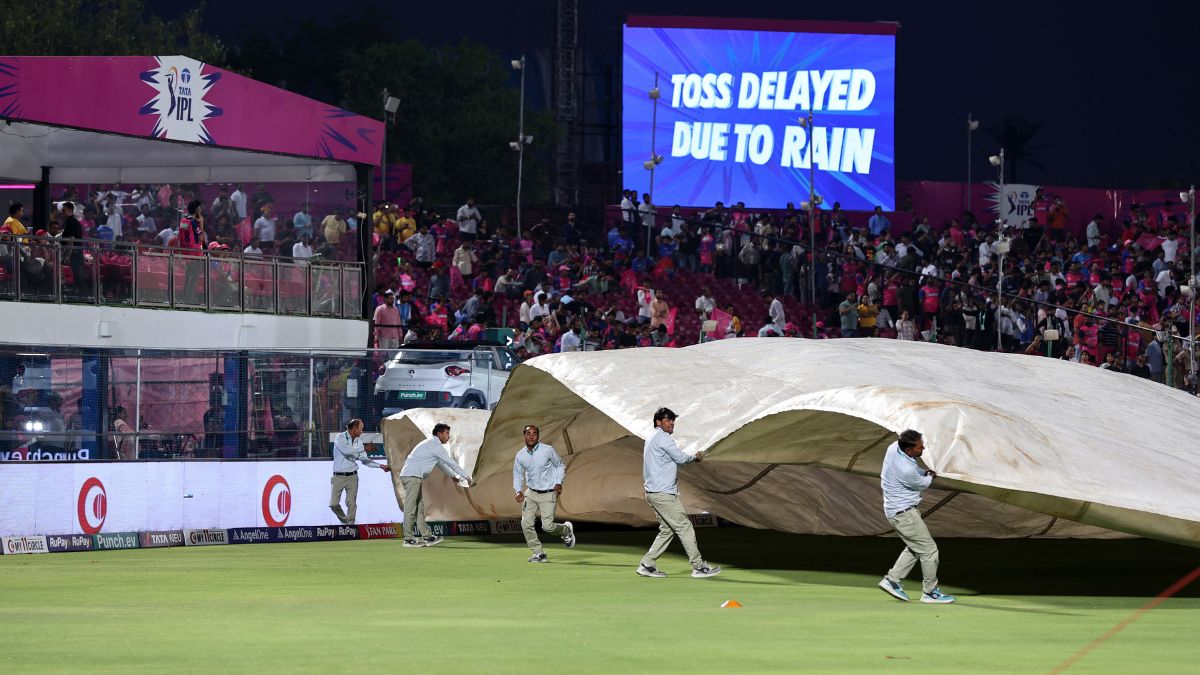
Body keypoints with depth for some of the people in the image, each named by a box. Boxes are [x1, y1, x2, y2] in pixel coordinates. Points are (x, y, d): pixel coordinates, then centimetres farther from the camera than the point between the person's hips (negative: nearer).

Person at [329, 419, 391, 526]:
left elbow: (364, 460, 14)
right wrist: (364, 448, -22)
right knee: (334, 504, -5)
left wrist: (380, 466, 6)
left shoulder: (358, 442, 9)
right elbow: (346, 450, -25)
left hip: (352, 477, 3)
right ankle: (344, 521, 18)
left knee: (351, 503, -5)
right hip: (338, 476, -3)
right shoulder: (340, 438, -7)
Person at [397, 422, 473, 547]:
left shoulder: (431, 444, 23)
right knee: (410, 508, -9)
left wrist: (453, 476, 42)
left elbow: (441, 464, 36)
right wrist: (466, 477, 0)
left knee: (420, 507, 10)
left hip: (411, 476, 10)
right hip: (412, 476, -10)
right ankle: (408, 539, -10)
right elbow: (451, 463, -6)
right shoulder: (435, 445, -8)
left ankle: (427, 537, 11)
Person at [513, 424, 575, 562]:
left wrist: (558, 483, -9)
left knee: (547, 526, -11)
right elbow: (517, 474, 11)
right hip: (531, 493, 4)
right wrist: (518, 491, -5)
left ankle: (566, 529, 23)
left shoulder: (547, 450, -12)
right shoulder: (520, 455, -3)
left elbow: (560, 465, 4)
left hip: (548, 494, -4)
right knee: (526, 524, -9)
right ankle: (538, 553, 5)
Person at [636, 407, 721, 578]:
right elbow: (680, 458, -11)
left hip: (653, 492, 10)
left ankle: (647, 564, 11)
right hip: (663, 494, -10)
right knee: (684, 527, -6)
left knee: (667, 530, 13)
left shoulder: (651, 440, 20)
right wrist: (695, 457, 9)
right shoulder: (662, 438, -11)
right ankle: (698, 567, -5)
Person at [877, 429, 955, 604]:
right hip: (903, 512, -10)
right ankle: (930, 592, 10)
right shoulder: (906, 470, -32)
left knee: (915, 548, 23)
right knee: (929, 550, 0)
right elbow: (922, 484, -10)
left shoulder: (894, 447, -7)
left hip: (894, 509, 10)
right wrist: (930, 477, 11)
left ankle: (891, 580, 24)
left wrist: (923, 472, 5)